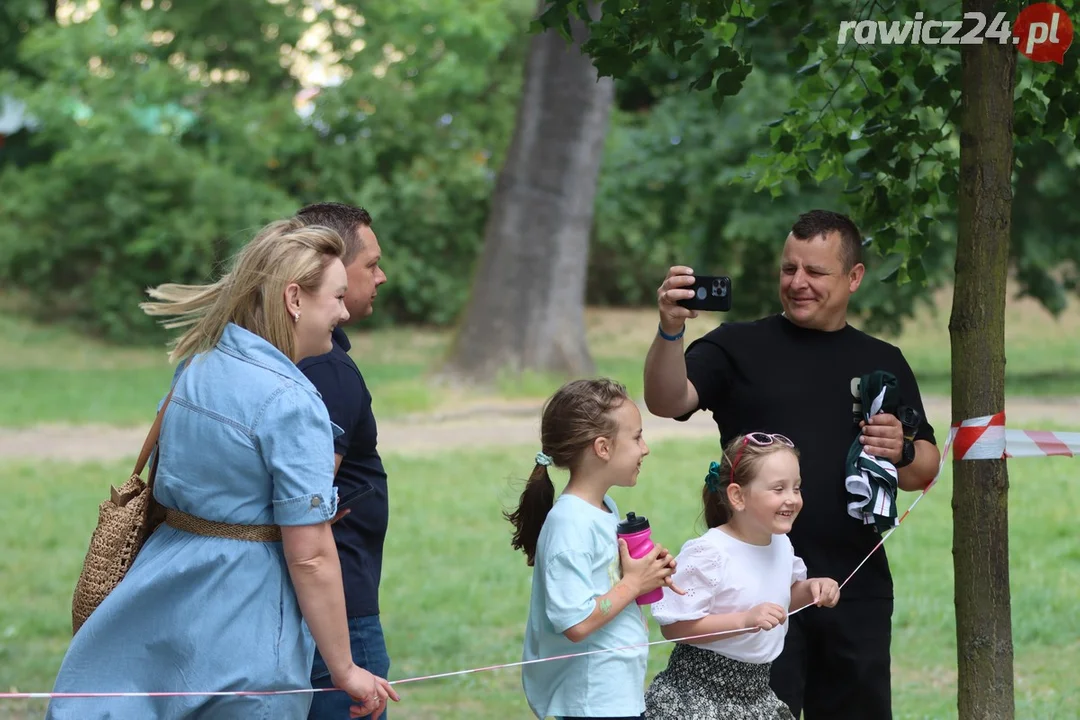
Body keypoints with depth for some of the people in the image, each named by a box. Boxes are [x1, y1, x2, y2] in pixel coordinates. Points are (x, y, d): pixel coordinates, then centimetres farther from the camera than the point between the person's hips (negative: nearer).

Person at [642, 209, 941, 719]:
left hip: (857, 591, 3)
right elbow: (667, 402, -12)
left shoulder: (884, 364, 14)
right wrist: (670, 331, -29)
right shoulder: (738, 347, 4)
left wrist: (902, 451, -9)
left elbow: (925, 470, 14)